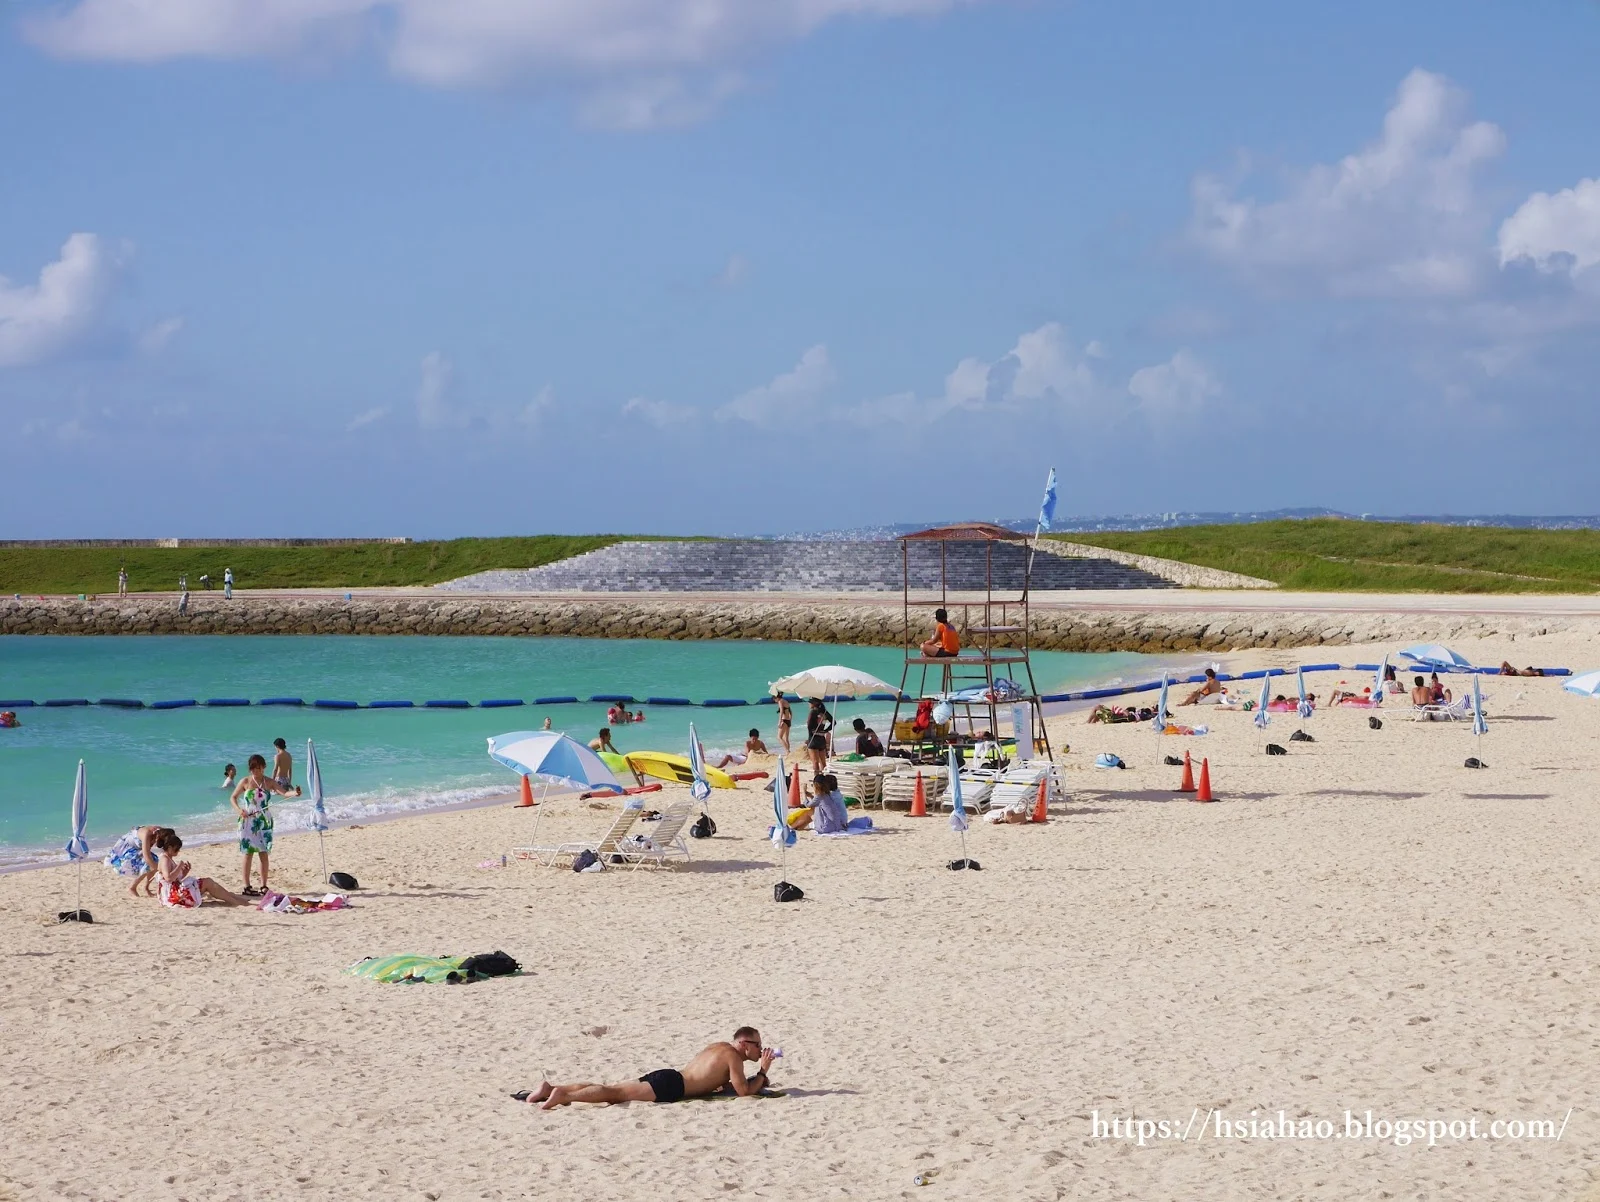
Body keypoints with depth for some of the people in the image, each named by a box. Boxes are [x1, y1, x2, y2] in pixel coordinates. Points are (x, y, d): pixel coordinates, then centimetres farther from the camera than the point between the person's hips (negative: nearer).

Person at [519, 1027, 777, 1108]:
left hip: (665, 1077, 8)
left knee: (612, 1090, 1)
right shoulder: (734, 1056, -2)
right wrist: (763, 1072, 2)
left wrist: (758, 1079, 29)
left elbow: (725, 1082, 40)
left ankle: (551, 1089, -8)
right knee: (617, 1093, -21)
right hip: (669, 1086, -8)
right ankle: (563, 1096, -36)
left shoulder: (718, 1048, 27)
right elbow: (743, 1091, -12)